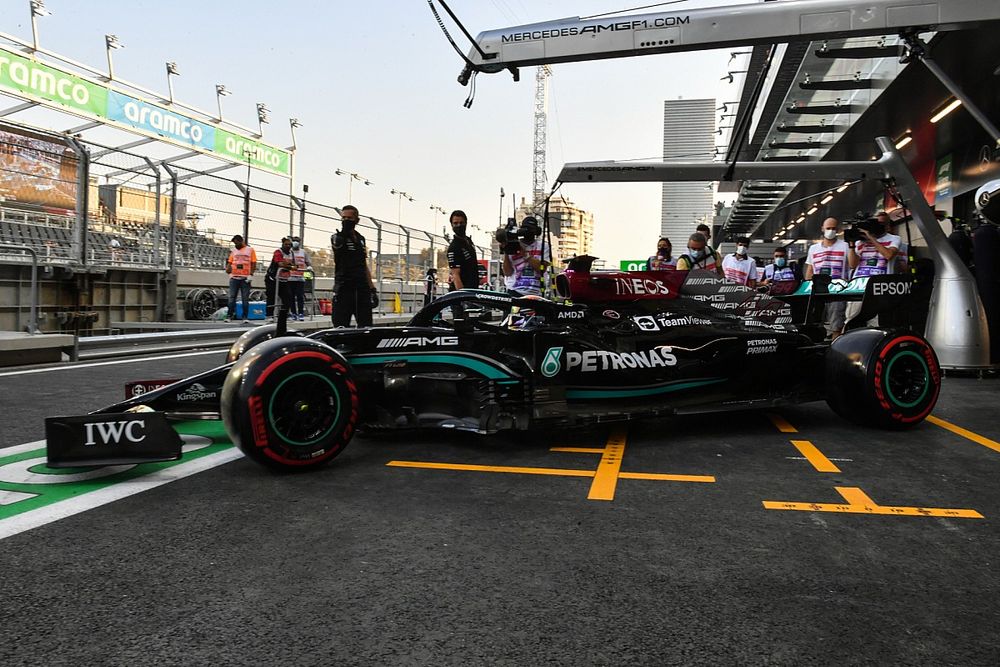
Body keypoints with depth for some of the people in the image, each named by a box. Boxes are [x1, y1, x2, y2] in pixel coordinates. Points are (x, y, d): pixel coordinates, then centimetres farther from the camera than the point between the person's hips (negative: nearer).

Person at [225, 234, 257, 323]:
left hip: (245, 278, -3)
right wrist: (229, 271, -6)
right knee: (231, 298, 2)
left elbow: (253, 264, 0)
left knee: (245, 299, 2)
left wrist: (250, 275, -9)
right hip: (234, 277, 3)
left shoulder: (250, 250, 4)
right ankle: (229, 316, 4)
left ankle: (245, 317, 6)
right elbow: (230, 262, 13)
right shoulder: (234, 251, 13)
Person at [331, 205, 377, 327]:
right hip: (344, 287, -5)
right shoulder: (337, 237, 1)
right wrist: (345, 232, -40)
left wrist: (372, 288, 16)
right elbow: (338, 245, -25)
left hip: (362, 288, 5)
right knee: (341, 326, -6)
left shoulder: (361, 238, 17)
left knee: (366, 326, 5)